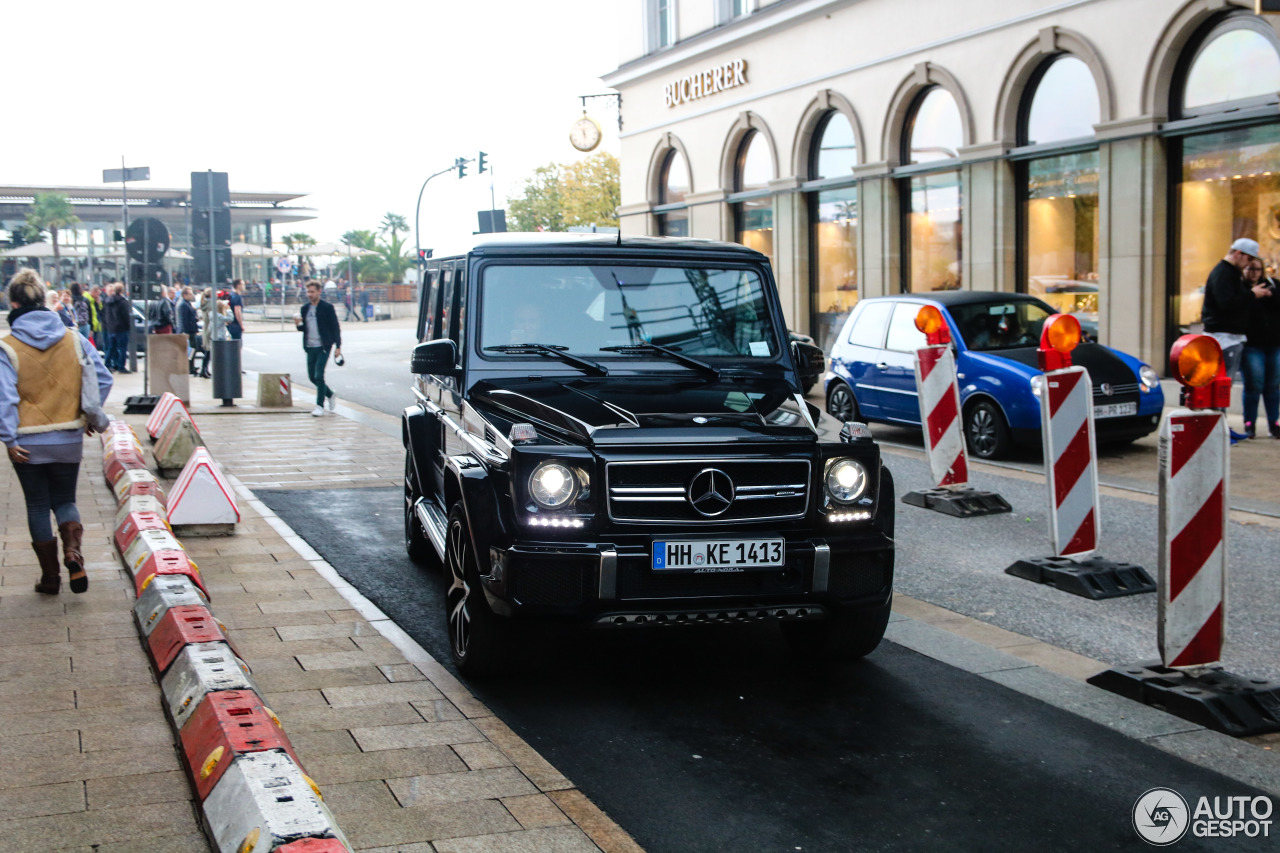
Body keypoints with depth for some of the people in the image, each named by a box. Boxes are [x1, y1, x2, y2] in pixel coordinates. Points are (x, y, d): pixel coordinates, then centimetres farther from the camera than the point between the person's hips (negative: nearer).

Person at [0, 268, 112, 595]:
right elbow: (102, 380, 0)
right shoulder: (74, 339, -2)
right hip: (68, 439, 2)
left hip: (27, 443, -2)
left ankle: (50, 576, 16)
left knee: (37, 505, 11)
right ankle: (73, 551, -10)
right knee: (65, 500, 17)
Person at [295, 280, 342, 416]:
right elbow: (303, 328, 17)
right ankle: (330, 395, 32)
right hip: (310, 347, 6)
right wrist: (298, 324, -7)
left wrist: (338, 346, -10)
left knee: (319, 376, -12)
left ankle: (320, 405, -4)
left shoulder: (327, 307, -6)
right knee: (312, 377, 10)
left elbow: (335, 327, -5)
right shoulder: (304, 309, 10)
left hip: (323, 347, -6)